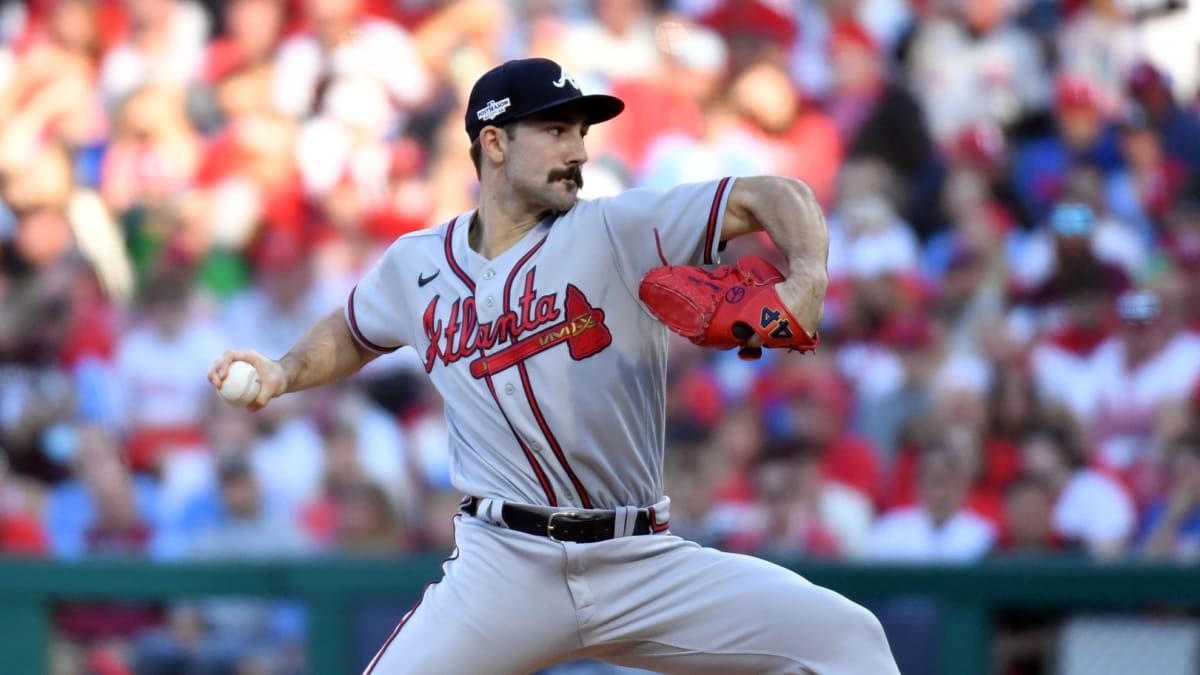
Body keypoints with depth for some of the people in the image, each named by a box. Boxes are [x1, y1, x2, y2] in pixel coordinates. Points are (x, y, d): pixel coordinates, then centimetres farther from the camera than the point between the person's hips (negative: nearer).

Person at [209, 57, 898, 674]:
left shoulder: (621, 231, 0)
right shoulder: (417, 266, 9)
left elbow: (774, 196, -4)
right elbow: (351, 335, 30)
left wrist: (807, 279, -23)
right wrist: (283, 373, 10)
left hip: (645, 564, -1)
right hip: (505, 568, 1)